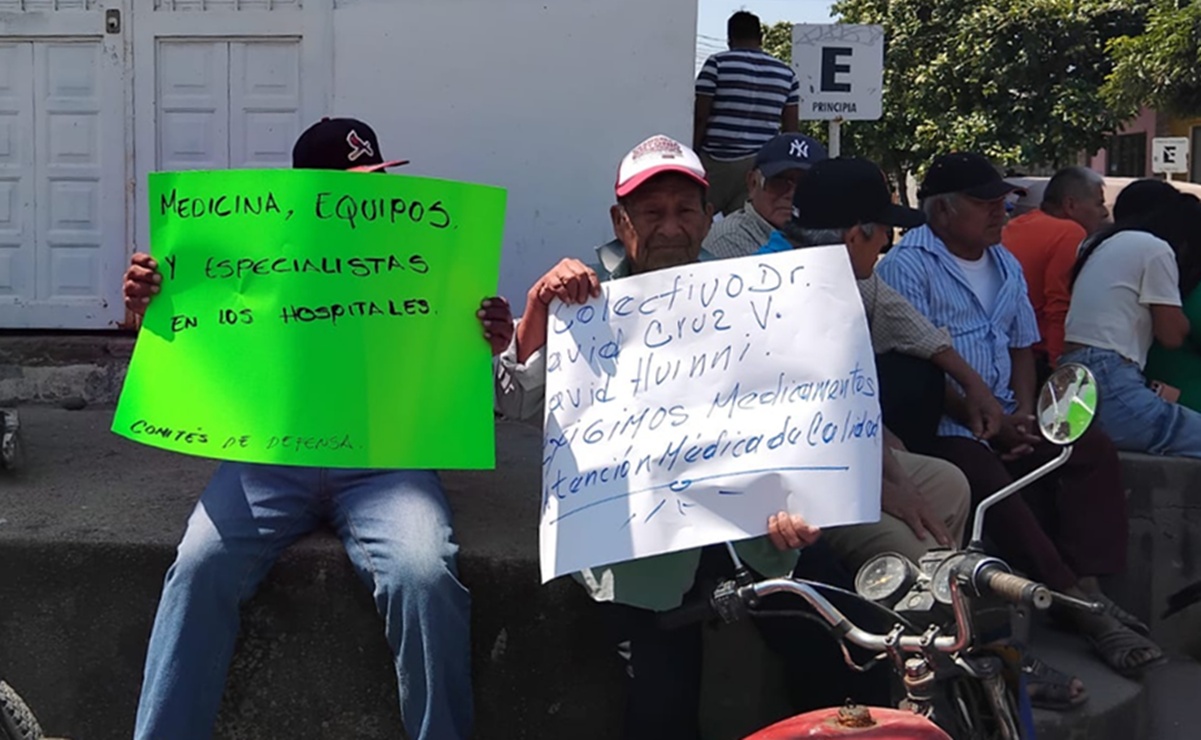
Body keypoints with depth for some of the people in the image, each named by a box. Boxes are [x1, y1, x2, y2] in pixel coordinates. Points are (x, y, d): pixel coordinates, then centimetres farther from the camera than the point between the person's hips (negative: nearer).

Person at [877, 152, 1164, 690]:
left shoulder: (1005, 265, 18)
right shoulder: (907, 266, -8)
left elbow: (1022, 347, 21)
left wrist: (1023, 412, 1)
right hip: (940, 423, -7)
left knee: (1093, 450, -12)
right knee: (989, 484, -32)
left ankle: (1088, 585, -16)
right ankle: (1078, 605, -24)